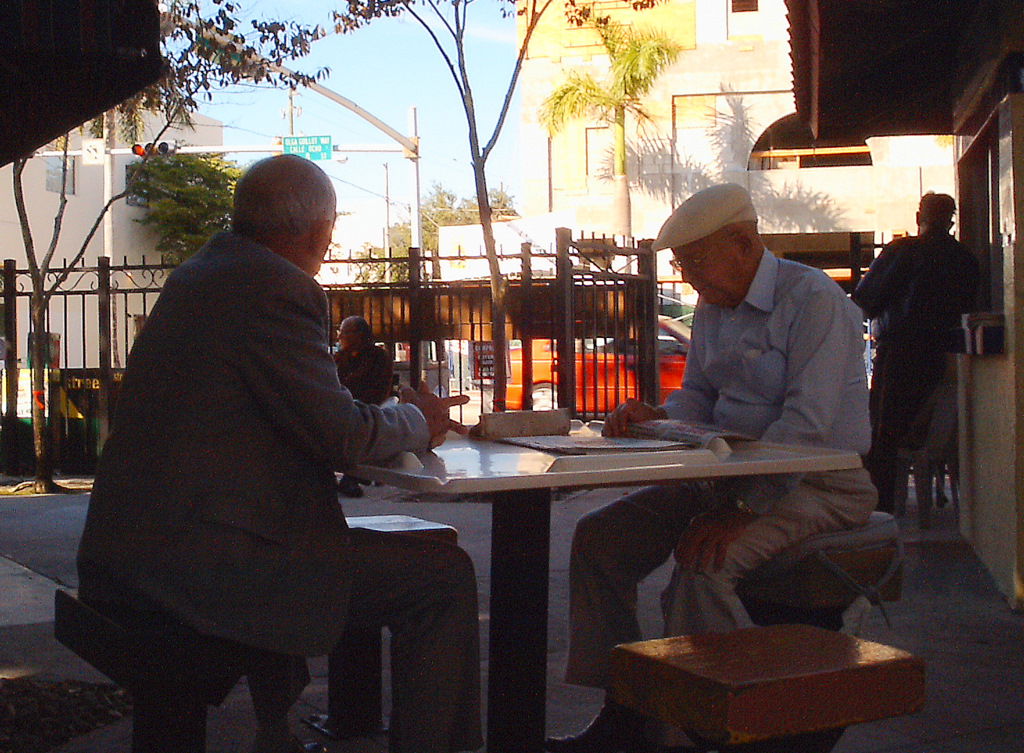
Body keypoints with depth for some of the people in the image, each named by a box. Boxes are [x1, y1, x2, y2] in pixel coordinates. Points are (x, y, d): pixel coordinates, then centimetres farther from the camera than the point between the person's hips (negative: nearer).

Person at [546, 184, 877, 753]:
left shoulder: (813, 300, -15)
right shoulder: (713, 308, 12)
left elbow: (807, 425, -24)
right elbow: (698, 398, 18)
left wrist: (736, 509, -28)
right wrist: (653, 417, -6)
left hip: (819, 485, -9)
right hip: (733, 477, 9)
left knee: (704, 562, -33)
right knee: (601, 537, -2)